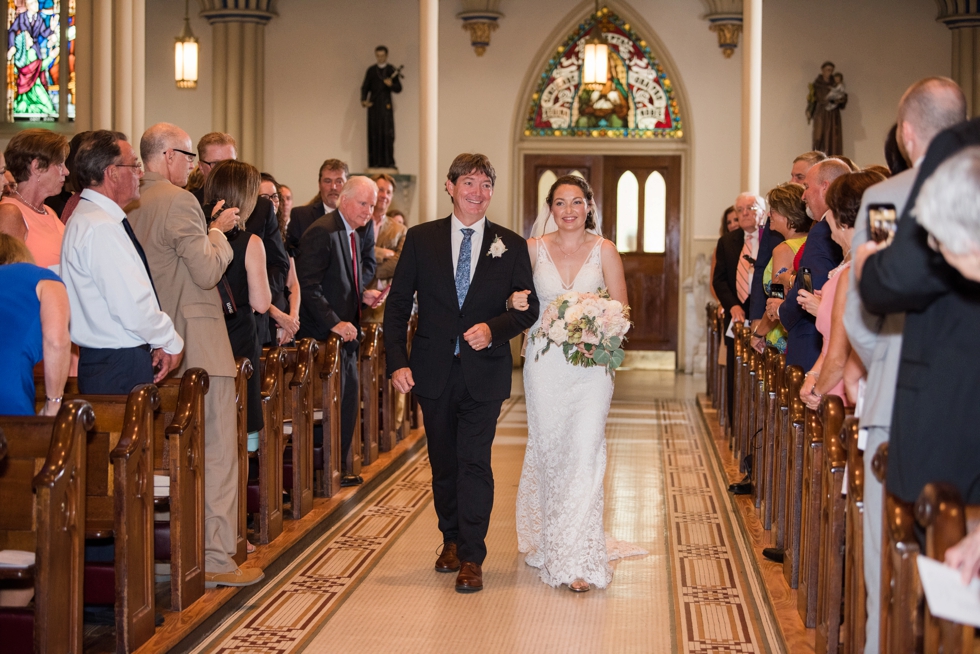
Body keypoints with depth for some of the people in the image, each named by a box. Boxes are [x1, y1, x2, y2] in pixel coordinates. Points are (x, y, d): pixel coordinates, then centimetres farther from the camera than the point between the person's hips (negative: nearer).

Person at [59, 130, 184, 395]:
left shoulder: (89, 217, 14)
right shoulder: (101, 229, -18)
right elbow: (135, 310, -22)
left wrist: (160, 340, 7)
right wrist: (171, 342, -6)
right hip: (119, 369, -10)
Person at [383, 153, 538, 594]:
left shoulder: (511, 246, 2)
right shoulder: (421, 239, 3)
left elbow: (529, 307, 4)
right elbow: (398, 304, 2)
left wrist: (493, 328, -14)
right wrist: (397, 362, -7)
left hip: (484, 371, -1)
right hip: (434, 370, 2)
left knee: (475, 462, -7)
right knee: (443, 462, 13)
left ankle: (471, 559, 1)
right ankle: (452, 540, 33)